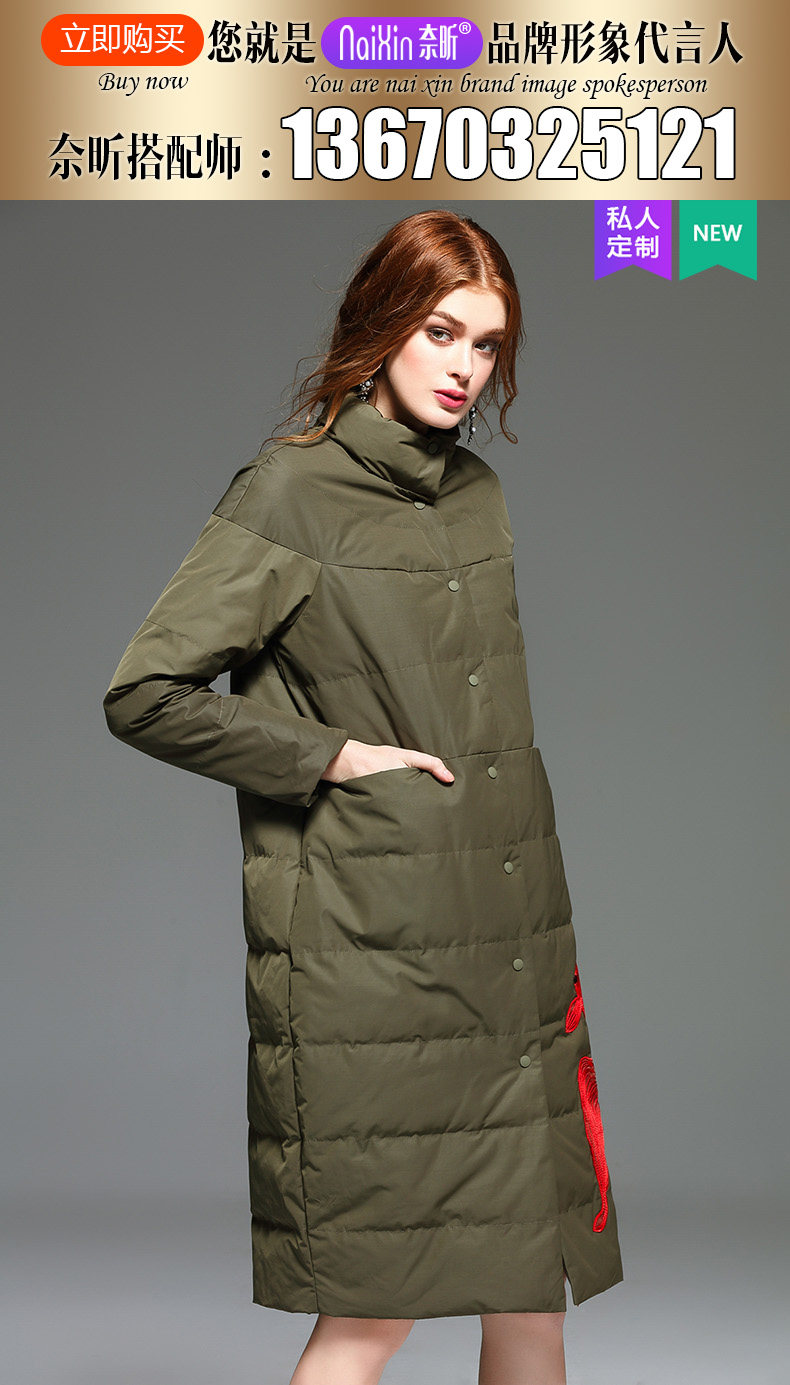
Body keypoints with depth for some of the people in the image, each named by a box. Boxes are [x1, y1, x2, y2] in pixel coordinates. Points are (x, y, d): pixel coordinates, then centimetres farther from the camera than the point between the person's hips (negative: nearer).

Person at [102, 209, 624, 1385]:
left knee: (533, 1275, 11)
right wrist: (335, 757, -11)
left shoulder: (477, 491, 13)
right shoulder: (289, 494, -8)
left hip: (510, 945, 7)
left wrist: (543, 925, 16)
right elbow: (145, 694, -11)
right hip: (369, 947, -7)